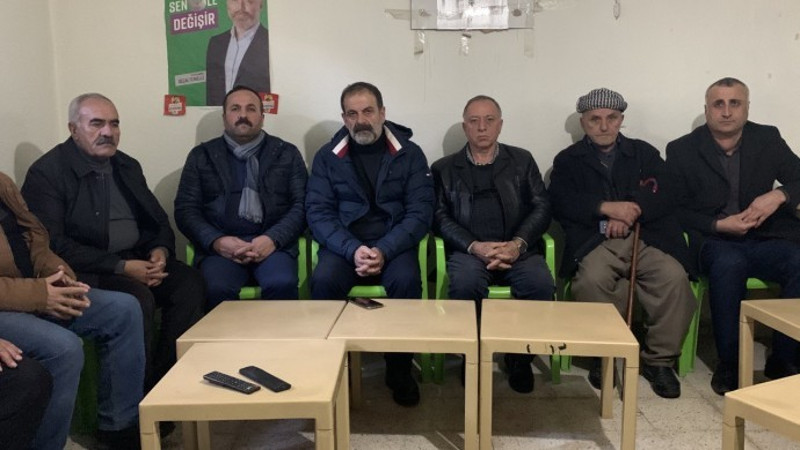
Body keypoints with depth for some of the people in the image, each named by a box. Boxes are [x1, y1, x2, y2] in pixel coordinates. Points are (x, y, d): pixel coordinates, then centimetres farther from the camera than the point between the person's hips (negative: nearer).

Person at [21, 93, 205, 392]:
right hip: (85, 272, -6)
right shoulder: (46, 173, -5)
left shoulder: (127, 166, 15)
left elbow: (159, 220, 18)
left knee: (189, 282, -20)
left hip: (138, 260, 6)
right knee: (137, 298, -32)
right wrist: (121, 267, -20)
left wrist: (160, 250, -7)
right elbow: (53, 244, -14)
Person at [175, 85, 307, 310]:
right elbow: (185, 209, 9)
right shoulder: (201, 156, 16)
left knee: (282, 284, -32)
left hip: (272, 243, 0)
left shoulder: (287, 154, 15)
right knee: (217, 289, -32)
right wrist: (216, 241, -9)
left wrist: (273, 239, -11)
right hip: (220, 245, 0)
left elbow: (301, 205, 7)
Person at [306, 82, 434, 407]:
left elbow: (420, 212, -4)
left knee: (406, 281, -31)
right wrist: (353, 250, -20)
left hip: (393, 245, 0)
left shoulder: (409, 154, 3)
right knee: (323, 280, -30)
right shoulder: (327, 157, 5)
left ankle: (400, 370, -10)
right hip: (344, 246, 1)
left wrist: (384, 251, -20)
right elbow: (318, 213, -3)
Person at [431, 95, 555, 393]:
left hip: (518, 249, 1)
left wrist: (517, 244, -11)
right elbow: (440, 217, 4)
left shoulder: (522, 161, 18)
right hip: (469, 250, -1)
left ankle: (520, 357, -6)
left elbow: (541, 207, 8)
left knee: (541, 284, -30)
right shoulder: (444, 168, 15)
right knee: (465, 283, -34)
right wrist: (475, 246, -14)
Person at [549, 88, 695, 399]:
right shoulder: (568, 160, 17)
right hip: (594, 242, -1)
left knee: (674, 277, -27)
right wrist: (607, 207, -14)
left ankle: (659, 359, -7)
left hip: (646, 237, 2)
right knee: (591, 280, -33)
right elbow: (561, 203, -1)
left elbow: (664, 196, 5)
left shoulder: (644, 153, 21)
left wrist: (628, 214, -12)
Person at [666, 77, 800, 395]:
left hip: (766, 238, 3)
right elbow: (675, 210, 2)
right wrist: (718, 225, -13)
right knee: (729, 264, -37)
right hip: (714, 241, -2)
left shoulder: (768, 139, 9)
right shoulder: (682, 150, 3)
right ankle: (728, 364, -21)